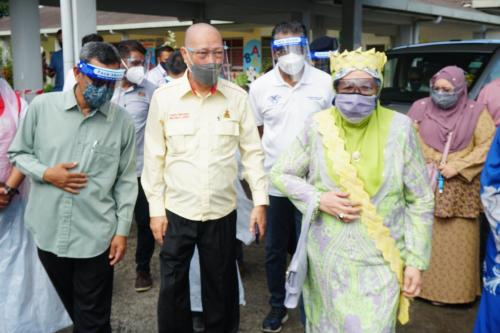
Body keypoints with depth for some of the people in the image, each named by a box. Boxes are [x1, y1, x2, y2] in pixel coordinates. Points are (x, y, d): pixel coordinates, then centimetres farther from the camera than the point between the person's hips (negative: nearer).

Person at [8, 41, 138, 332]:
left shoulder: (123, 121, -5)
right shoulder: (42, 106, -4)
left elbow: (126, 180, 0)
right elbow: (18, 153, 7)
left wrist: (122, 231, -2)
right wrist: (46, 173, -12)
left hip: (96, 236, -2)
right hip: (48, 231, 2)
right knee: (73, 308, 23)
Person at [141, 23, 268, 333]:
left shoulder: (237, 97, -3)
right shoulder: (164, 97, -6)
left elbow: (253, 152, 2)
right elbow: (154, 157, -2)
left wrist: (260, 201, -2)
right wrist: (156, 208, -2)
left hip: (222, 211, 1)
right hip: (177, 210, 0)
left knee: (221, 285, 16)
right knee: (173, 286, 12)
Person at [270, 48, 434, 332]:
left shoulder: (399, 128, -9)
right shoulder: (318, 126, -6)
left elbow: (420, 200, -2)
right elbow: (281, 174, 5)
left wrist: (416, 260, -2)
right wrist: (319, 200, -12)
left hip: (381, 259, -1)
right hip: (327, 255, 2)